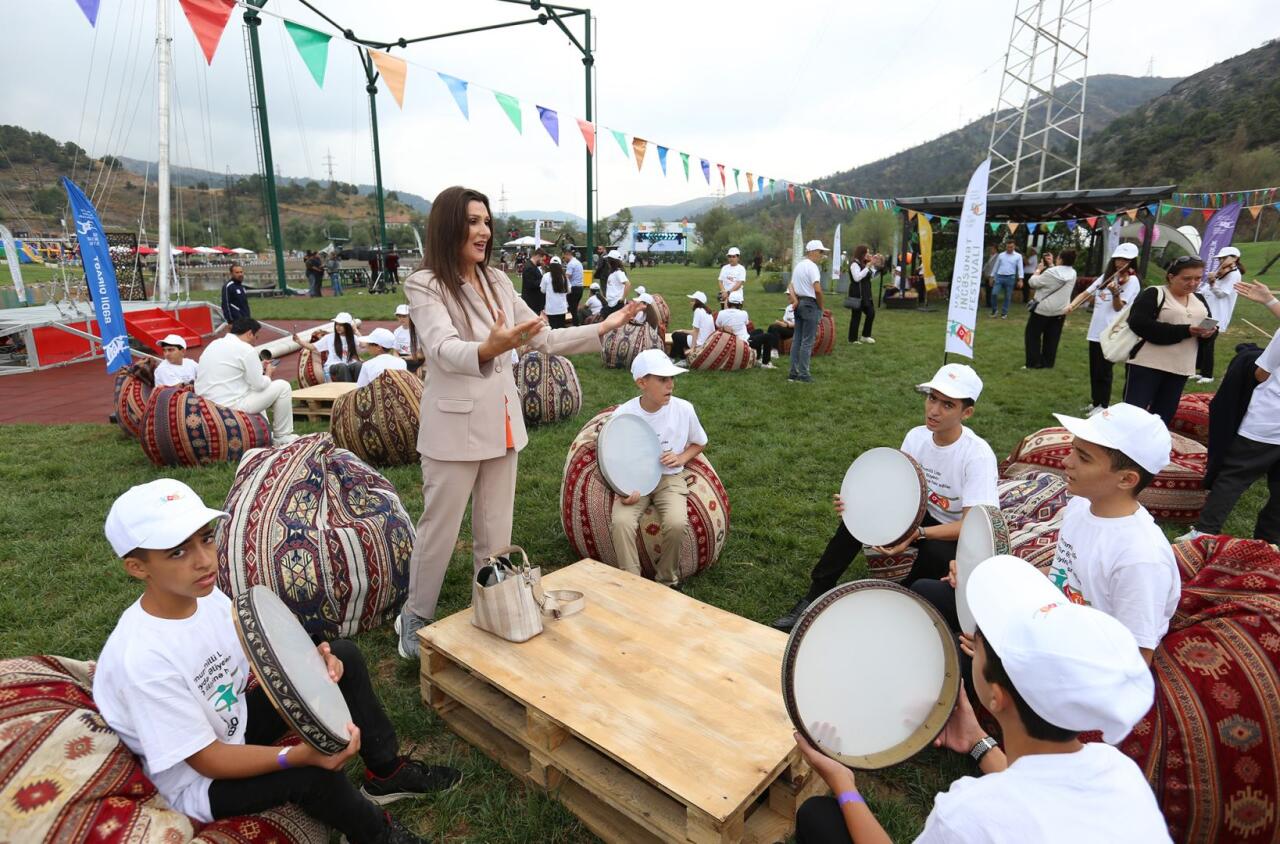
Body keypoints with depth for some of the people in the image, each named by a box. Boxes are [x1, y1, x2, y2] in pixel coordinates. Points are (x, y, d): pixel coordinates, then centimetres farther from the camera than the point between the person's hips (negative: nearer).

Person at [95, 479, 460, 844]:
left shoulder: (205, 595, -14)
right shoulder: (143, 659, -34)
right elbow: (206, 760, -27)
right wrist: (300, 755, -39)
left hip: (234, 725, 7)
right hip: (199, 782, -7)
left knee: (343, 656, 0)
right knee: (315, 771, -31)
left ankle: (387, 772, 15)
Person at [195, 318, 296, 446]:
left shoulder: (214, 344, 13)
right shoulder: (246, 349, -13)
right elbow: (259, 385, -11)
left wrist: (259, 367, 23)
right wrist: (268, 373, 9)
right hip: (231, 406, -9)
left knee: (256, 391, 33)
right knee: (282, 387, 2)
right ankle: (282, 436, 9)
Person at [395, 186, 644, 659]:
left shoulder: (498, 281, 8)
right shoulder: (424, 284, -11)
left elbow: (543, 339, 12)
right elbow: (444, 350, -27)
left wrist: (603, 327, 4)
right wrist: (488, 348, -48)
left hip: (501, 424, 6)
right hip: (455, 429, -6)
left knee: (495, 530, 15)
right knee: (440, 529, 7)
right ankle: (415, 620, 28)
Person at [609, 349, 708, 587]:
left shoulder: (684, 409, -8)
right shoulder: (623, 414, -11)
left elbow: (699, 443, 12)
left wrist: (681, 457, -9)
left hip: (669, 478, 0)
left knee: (676, 523, -28)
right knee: (621, 522, -30)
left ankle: (667, 581, -1)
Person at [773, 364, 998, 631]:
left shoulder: (978, 456, -25)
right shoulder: (917, 436, -9)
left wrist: (918, 534, -41)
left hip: (960, 537, -5)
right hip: (922, 516, 5)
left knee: (936, 553, -38)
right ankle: (815, 596, -13)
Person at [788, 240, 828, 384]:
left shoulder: (798, 265, 15)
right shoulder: (812, 266, -13)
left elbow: (791, 286, 12)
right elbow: (818, 290, -22)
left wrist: (795, 301, -2)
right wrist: (821, 307, -9)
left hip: (799, 303, 9)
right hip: (810, 304, -9)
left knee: (797, 339, 11)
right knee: (807, 342, -4)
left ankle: (793, 373, 13)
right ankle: (803, 375, -2)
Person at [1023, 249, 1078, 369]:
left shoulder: (1051, 272, -20)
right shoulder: (1072, 273, 1)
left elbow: (1032, 283, -10)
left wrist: (1038, 270, 5)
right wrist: (1051, 264, 22)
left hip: (1043, 309, -6)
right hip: (1060, 311, 6)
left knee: (1032, 335, 4)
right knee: (1052, 338, 11)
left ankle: (1033, 363, 0)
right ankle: (1048, 363, 15)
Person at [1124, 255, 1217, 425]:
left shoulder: (1199, 300, 15)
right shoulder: (1153, 294, -7)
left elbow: (1211, 326, 17)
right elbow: (1139, 323, -20)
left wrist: (1209, 331, -9)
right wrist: (1185, 331, -22)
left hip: (1180, 368, 7)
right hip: (1148, 364, -7)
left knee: (1164, 416, 11)